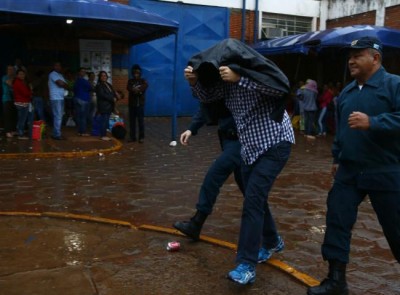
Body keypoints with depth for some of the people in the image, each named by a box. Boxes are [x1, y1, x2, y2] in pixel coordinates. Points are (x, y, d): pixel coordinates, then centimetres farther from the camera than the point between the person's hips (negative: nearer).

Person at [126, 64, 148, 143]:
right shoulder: (130, 81, 8)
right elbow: (128, 88, -12)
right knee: (132, 121, 5)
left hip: (140, 104, -2)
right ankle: (132, 137, 12)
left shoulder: (143, 81, 4)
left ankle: (141, 137, 5)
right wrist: (137, 90, -26)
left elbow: (146, 86, -19)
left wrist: (136, 89, -25)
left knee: (141, 121, -2)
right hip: (132, 104, 2)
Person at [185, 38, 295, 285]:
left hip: (274, 144, -8)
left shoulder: (257, 72, -18)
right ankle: (272, 242, 37)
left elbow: (281, 87, -35)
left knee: (253, 199, -15)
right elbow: (207, 95, 11)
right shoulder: (227, 79, 2)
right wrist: (194, 81, -12)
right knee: (255, 198, 15)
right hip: (251, 146, 8)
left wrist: (239, 78, -39)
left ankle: (247, 265, -10)